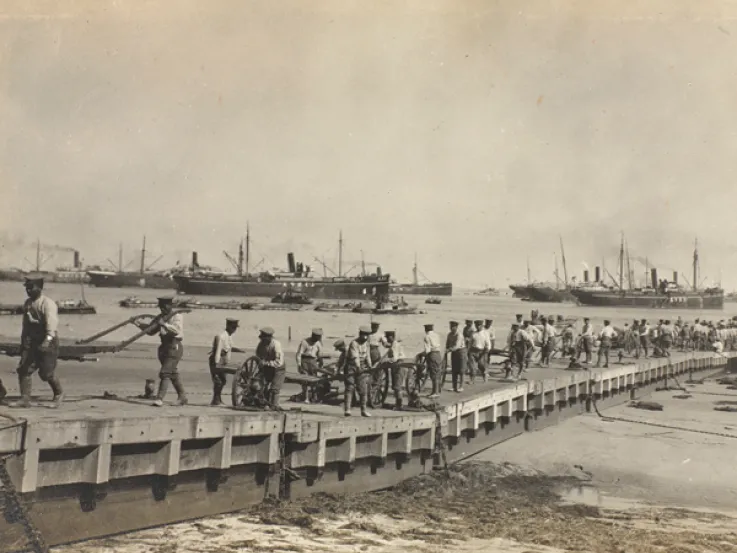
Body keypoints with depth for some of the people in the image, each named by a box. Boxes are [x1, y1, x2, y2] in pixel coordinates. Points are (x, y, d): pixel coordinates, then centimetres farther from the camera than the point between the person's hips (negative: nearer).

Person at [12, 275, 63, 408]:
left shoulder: (48, 303, -16)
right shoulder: (27, 303, 10)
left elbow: (52, 321, -31)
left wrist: (48, 339, -45)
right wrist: (23, 341, 22)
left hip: (48, 342, -7)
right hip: (31, 342, 7)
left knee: (47, 372, -4)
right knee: (23, 370, -2)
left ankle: (59, 394, 21)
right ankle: (25, 399, 3)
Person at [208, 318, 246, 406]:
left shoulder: (229, 336, 8)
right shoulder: (221, 336, -21)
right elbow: (218, 351, -25)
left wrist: (239, 350, 13)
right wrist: (216, 364, -28)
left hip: (222, 363, 10)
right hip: (216, 362, -10)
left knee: (223, 381, 16)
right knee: (218, 381, -9)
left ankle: (218, 399, 28)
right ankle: (215, 400, -1)